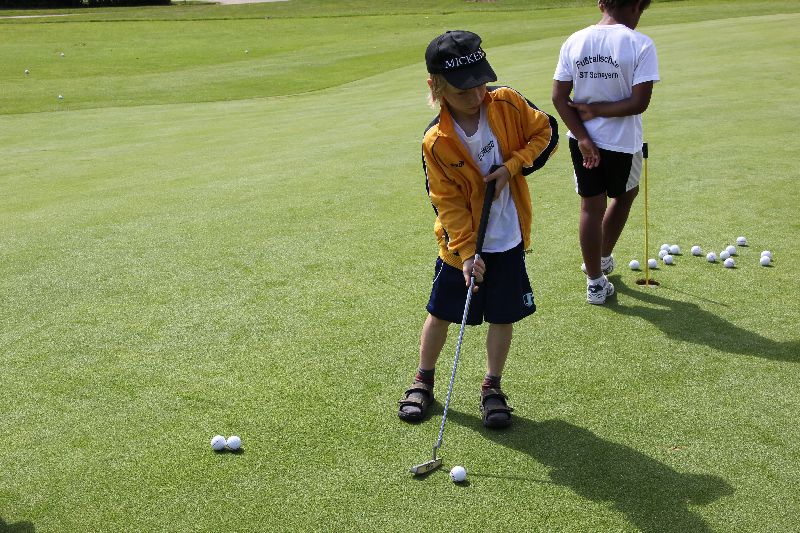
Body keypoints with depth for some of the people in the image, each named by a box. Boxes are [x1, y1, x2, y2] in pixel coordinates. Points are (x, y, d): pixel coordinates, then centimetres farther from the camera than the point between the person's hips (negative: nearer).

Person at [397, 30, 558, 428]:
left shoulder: (506, 103, -12)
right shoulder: (435, 142, -17)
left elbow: (546, 132, 0)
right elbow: (447, 203, -14)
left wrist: (512, 167, -14)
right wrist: (466, 252, -18)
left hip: (507, 238, 2)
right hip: (461, 242, -2)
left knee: (503, 316, 9)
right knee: (441, 313, 11)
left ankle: (492, 387, 27)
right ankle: (423, 380, 32)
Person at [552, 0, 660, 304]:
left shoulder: (574, 42, -4)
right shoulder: (640, 45, -17)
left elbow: (559, 98, -6)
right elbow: (639, 103, -21)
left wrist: (583, 137, -8)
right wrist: (596, 109, -11)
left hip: (582, 140, 3)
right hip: (622, 143, -3)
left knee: (591, 207, 13)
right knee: (624, 195, 26)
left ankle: (595, 282, 19)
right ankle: (602, 259, 39)